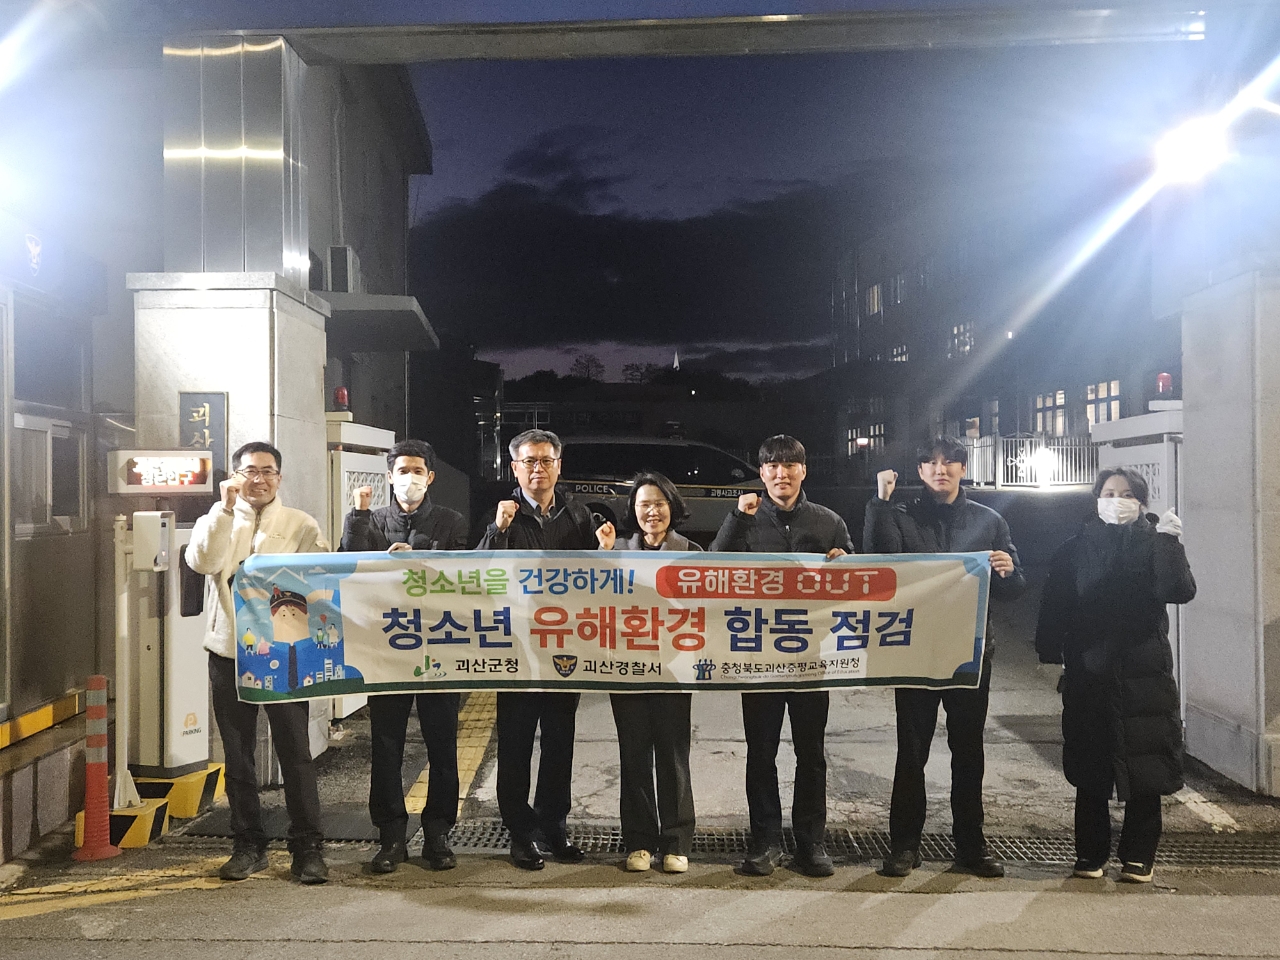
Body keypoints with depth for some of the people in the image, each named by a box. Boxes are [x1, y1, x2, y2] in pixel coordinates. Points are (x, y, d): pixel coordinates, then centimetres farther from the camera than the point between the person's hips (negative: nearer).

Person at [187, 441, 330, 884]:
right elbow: (201, 561, -13)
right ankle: (248, 845, 23)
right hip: (228, 652, 2)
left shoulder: (302, 527, 4)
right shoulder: (216, 520, 8)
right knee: (238, 756, 10)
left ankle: (307, 848, 7)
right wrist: (226, 507, -17)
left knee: (295, 752, -2)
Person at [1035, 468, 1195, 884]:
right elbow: (1054, 605, 1)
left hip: (1144, 672, 0)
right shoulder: (1076, 548, 5)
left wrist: (1171, 545, -20)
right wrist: (1050, 651, -8)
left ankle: (1138, 858, 16)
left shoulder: (1155, 543, 5)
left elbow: (1181, 591, -11)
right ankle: (1090, 855, 17)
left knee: (1145, 771, 3)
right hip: (1090, 674, 0)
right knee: (1091, 773, 6)